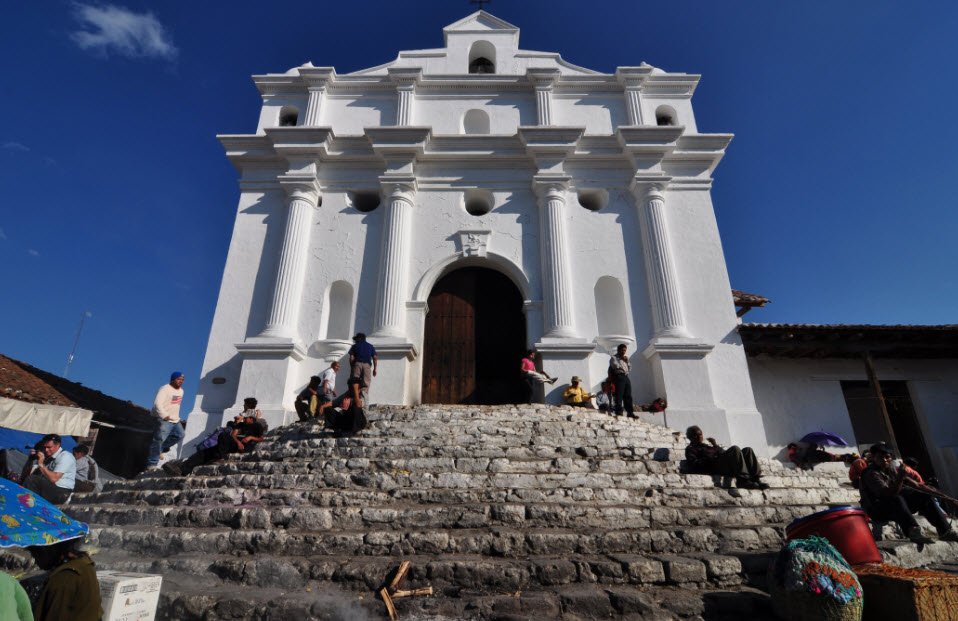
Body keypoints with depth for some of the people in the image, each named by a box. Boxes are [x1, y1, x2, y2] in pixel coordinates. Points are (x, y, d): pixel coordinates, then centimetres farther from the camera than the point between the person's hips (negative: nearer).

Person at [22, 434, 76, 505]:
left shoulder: (65, 456, -12)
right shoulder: (47, 456, 12)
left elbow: (53, 478, -21)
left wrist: (41, 464, -18)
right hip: (48, 487, 8)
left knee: (32, 479, -21)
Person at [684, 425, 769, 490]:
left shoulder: (707, 446, 38)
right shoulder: (690, 449, 15)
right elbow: (692, 464, -5)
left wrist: (716, 445, 13)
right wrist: (710, 459, -12)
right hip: (714, 467, -8)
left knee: (747, 450, -7)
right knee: (735, 449, -28)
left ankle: (756, 479, -19)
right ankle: (743, 480, -36)